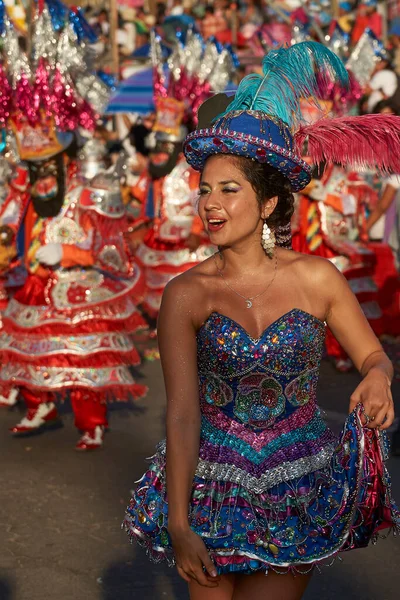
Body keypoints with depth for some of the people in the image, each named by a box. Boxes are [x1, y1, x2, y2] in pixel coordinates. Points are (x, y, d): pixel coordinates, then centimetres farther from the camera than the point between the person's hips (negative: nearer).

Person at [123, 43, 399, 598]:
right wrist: (178, 525, -19)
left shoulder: (315, 277, -7)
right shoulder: (186, 294, -10)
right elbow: (182, 412, -14)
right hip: (212, 489, 0)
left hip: (299, 494, 0)